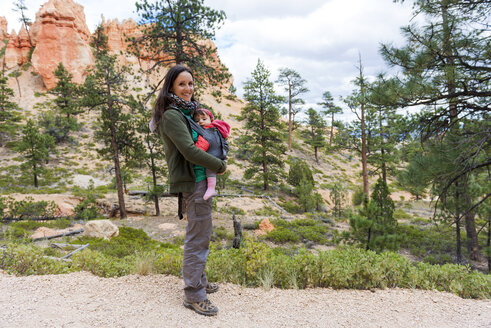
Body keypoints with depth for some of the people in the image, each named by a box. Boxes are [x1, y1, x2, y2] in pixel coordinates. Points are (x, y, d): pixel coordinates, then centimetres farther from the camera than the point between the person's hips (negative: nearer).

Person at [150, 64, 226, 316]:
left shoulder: (186, 112, 15)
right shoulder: (172, 115, -15)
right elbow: (189, 150, -23)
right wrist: (219, 165, -12)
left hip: (199, 180, 10)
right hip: (193, 182, -10)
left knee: (199, 235, 19)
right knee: (198, 238, -3)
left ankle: (198, 281, 34)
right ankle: (194, 295, 10)